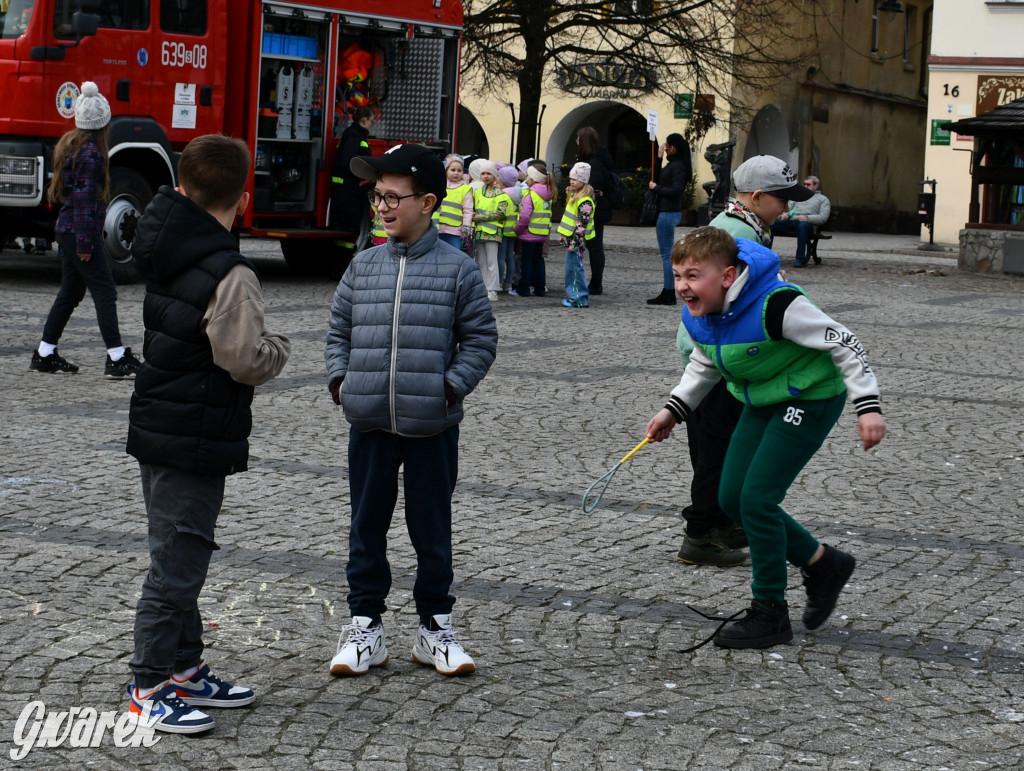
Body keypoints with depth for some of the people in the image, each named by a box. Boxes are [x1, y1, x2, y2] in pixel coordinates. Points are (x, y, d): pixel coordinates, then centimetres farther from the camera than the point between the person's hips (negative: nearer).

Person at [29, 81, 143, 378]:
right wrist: (85, 242, -18)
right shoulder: (90, 153, -16)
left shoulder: (69, 144, 13)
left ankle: (44, 354, 18)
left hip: (66, 230, 9)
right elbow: (85, 199, -19)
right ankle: (116, 359, -7)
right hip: (81, 231, -9)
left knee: (70, 292, 15)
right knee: (104, 292, -7)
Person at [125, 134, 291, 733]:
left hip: (155, 430, 9)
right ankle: (150, 687, 8)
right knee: (177, 565, 0)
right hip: (194, 442, -9)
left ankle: (185, 668, 30)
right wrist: (278, 346, -2)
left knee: (185, 556, 19)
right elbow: (246, 361, -23)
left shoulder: (155, 246, 5)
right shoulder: (229, 275, -21)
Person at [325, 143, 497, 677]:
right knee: (367, 527, 10)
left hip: (432, 426, -3)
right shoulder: (363, 266, 6)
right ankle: (365, 625, 20)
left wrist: (452, 385, -10)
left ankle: (434, 627, 20)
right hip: (369, 422, 3)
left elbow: (480, 338, 0)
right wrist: (339, 379, 0)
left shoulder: (457, 269, -3)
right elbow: (339, 329, 13)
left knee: (432, 529, 8)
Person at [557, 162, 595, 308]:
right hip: (570, 238, 10)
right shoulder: (575, 196, 11)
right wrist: (568, 194, 18)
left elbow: (582, 225, -22)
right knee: (572, 268, 15)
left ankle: (579, 299, -1)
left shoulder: (585, 202, -19)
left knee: (574, 268, -5)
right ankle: (574, 295, 23)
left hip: (577, 240, -10)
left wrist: (574, 243, -23)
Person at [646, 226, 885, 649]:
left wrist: (868, 406, -29)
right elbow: (703, 366, 16)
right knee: (732, 499, 5)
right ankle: (822, 563, 24)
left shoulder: (775, 304, -30)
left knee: (757, 500, -14)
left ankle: (770, 613, 0)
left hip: (809, 401, -9)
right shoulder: (699, 316, -5)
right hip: (762, 404, 9)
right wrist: (673, 411, 6)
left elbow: (843, 342, -24)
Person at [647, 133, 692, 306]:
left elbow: (676, 190, -22)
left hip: (669, 213, -11)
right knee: (667, 254, 13)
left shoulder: (678, 166, -15)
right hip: (666, 212, 11)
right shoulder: (672, 164, 15)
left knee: (667, 254, -8)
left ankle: (668, 294, -6)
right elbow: (657, 178, 17)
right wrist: (659, 159, 10)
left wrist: (656, 188, -11)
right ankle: (668, 293, 18)